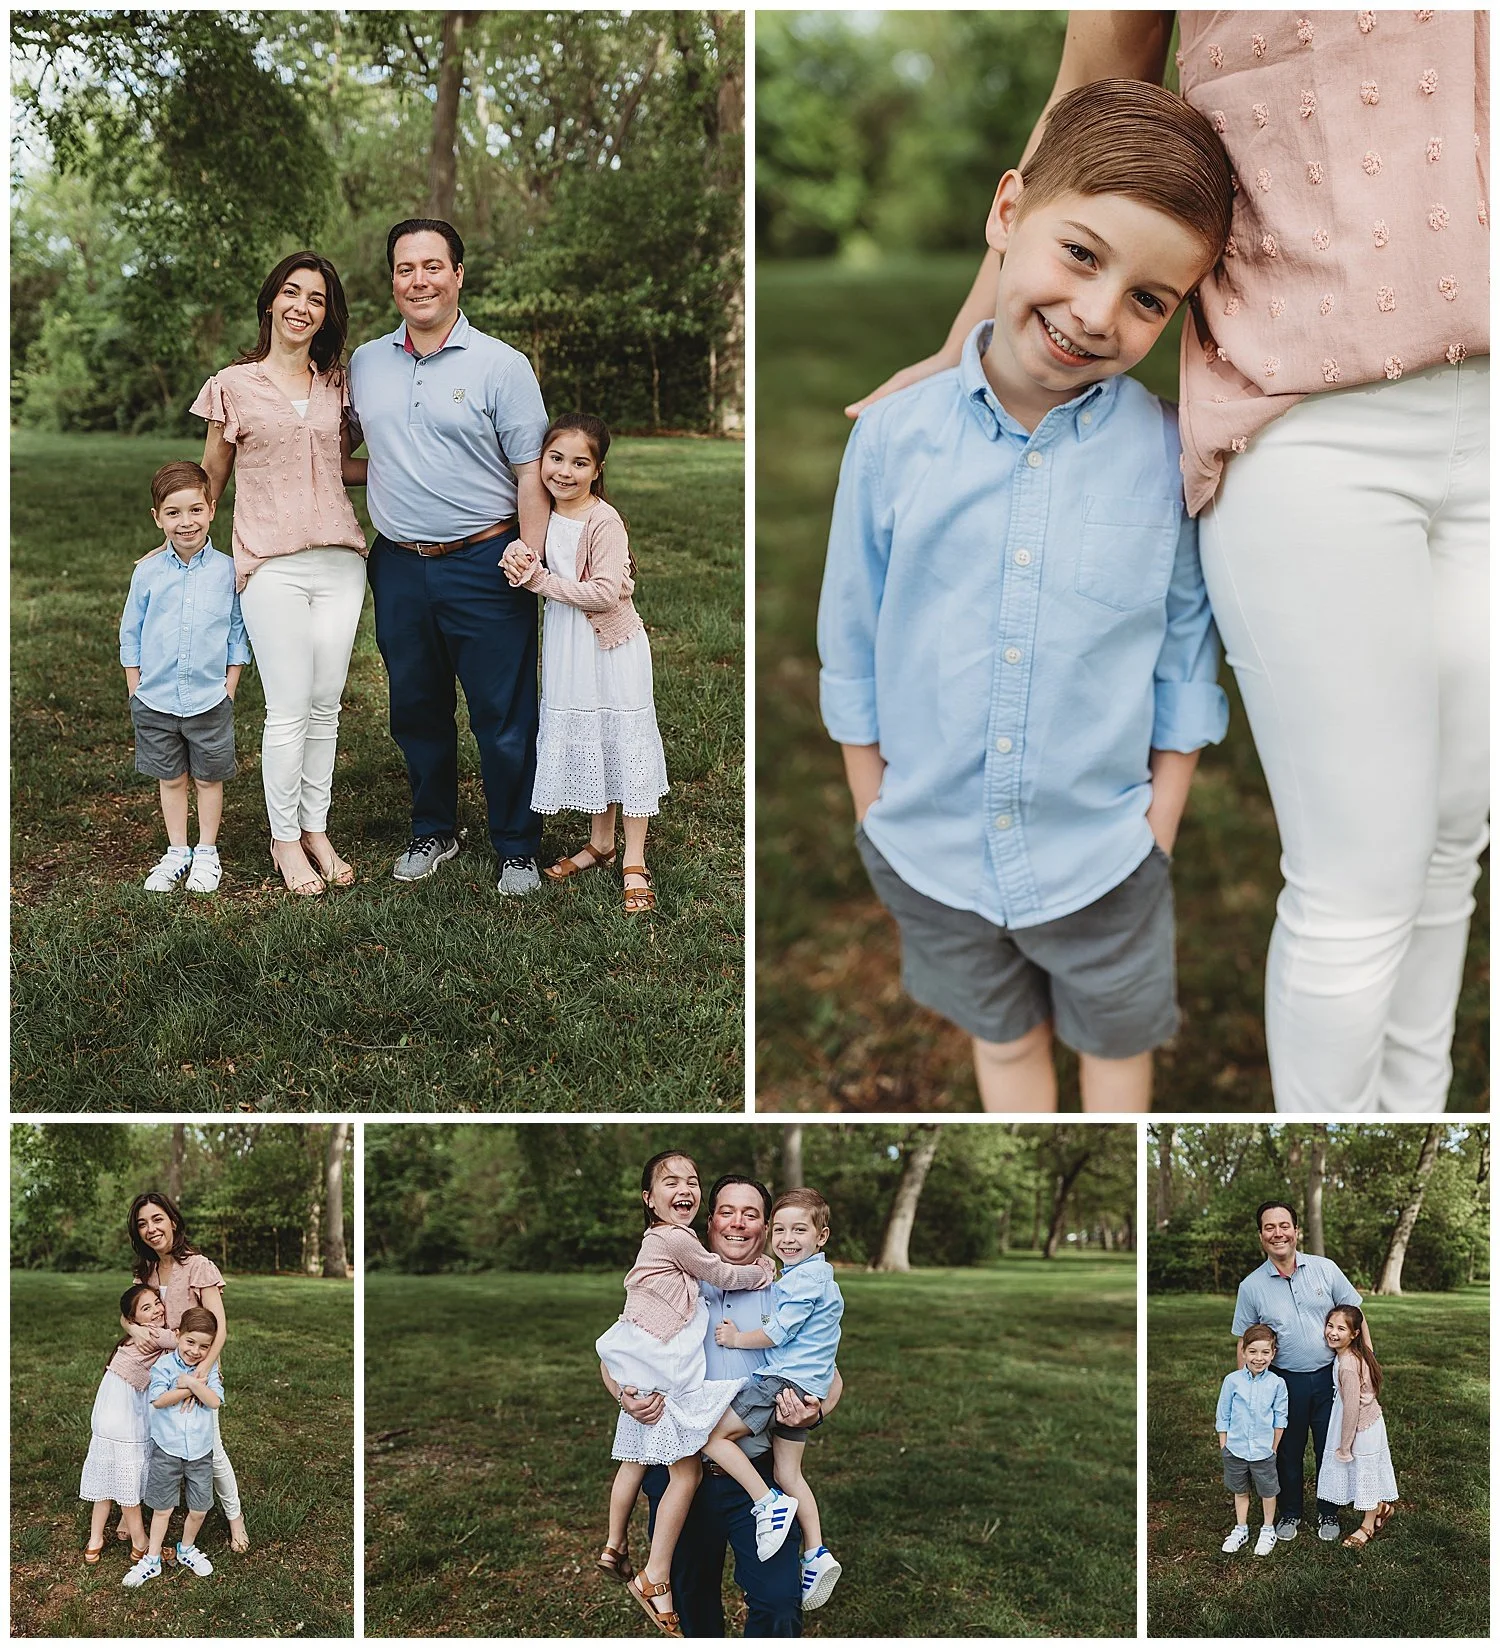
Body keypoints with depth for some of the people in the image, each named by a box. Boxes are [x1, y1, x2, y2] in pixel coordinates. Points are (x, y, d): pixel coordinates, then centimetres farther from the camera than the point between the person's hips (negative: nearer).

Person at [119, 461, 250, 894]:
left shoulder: (227, 570, -5)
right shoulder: (147, 573, -3)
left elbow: (238, 635, 3)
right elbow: (130, 636, 6)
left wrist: (229, 687, -2)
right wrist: (136, 692, 3)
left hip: (210, 700, -1)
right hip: (155, 700, 1)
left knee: (209, 777, 10)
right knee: (170, 779, 12)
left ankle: (207, 854, 24)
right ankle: (176, 853, 25)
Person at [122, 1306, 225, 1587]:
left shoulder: (209, 1370, -2)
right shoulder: (164, 1366, -9)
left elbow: (215, 1401, -16)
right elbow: (158, 1400, -21)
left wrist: (191, 1382, -25)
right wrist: (193, 1388, -21)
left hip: (201, 1451, 2)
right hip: (167, 1450, -2)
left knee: (199, 1509, 10)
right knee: (162, 1508, 9)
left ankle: (186, 1549, 35)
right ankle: (152, 1559, 24)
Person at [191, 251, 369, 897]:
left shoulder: (335, 384, 12)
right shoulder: (233, 386, 2)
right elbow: (212, 478, 11)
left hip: (339, 560, 4)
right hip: (271, 565, -3)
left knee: (326, 706, 7)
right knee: (289, 711, -4)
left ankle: (316, 830, 20)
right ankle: (284, 839, 11)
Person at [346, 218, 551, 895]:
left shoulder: (502, 366, -4)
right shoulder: (365, 364, 9)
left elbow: (532, 475, -6)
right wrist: (370, 471, 1)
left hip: (485, 565, -4)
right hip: (399, 566, 4)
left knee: (505, 719, 0)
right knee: (416, 711, 15)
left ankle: (518, 849, 14)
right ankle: (432, 833, 31)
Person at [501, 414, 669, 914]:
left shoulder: (604, 522, -18)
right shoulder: (544, 515, 4)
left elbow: (605, 593, -24)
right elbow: (538, 569, 16)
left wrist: (542, 581, -19)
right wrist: (518, 559, -8)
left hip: (612, 646, -7)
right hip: (565, 646, 7)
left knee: (623, 743, 1)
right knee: (583, 742, 16)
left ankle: (634, 862, 7)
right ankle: (600, 843, 31)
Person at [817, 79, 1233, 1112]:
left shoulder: (1167, 454, -15)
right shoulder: (896, 435, -13)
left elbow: (1185, 663, -4)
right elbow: (853, 650, -3)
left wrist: (1155, 830, -3)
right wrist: (876, 819, 1)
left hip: (1102, 861, -1)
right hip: (929, 853, 1)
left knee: (1115, 1043, 23)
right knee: (1003, 1040, 25)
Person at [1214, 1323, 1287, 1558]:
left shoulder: (1277, 1383, -11)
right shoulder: (1232, 1380, -11)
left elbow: (1280, 1418, -2)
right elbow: (1223, 1416, -2)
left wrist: (1274, 1447, 0)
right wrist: (1224, 1446, -1)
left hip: (1263, 1450, -1)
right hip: (1236, 1449, 1)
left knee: (1268, 1491, 15)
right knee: (1240, 1491, 18)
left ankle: (1268, 1530, 36)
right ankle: (1241, 1530, 35)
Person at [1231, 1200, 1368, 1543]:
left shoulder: (1325, 1269, -4)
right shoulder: (1251, 1287, -4)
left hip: (1328, 1376, 0)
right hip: (1285, 1382, 0)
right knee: (1288, 1452, 12)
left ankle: (1328, 1513, 31)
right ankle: (1289, 1513, 32)